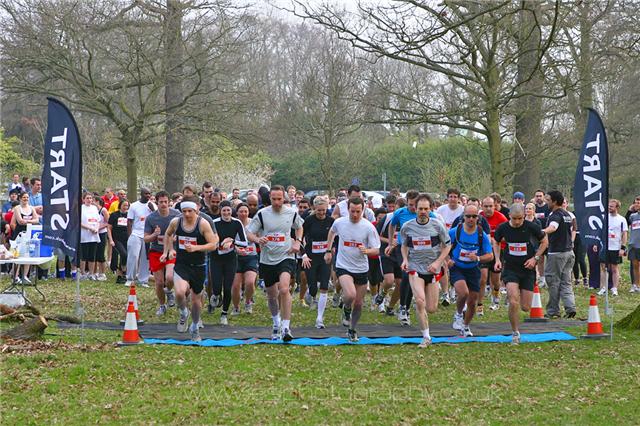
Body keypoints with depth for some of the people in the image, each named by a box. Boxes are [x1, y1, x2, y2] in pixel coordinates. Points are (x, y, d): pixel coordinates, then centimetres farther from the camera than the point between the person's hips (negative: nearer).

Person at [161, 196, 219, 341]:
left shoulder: (203, 224, -13)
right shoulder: (175, 222, -4)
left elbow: (213, 245, -12)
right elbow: (168, 234, 19)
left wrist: (196, 248, -24)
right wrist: (168, 250, 15)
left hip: (198, 267, 0)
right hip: (181, 265, 1)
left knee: (196, 299, 12)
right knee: (180, 292, -26)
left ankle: (195, 328, 35)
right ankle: (183, 314, 8)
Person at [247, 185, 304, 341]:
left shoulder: (292, 213, 1)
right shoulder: (262, 214, -5)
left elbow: (299, 227, 21)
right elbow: (249, 233, -2)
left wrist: (297, 242, 5)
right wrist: (258, 239, -24)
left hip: (286, 257, -2)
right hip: (267, 259, 2)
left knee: (284, 289, -25)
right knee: (271, 295, 14)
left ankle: (286, 327, -22)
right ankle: (276, 324, 40)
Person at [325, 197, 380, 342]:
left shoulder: (368, 227, -10)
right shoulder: (339, 222, -5)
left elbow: (376, 250, -8)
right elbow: (332, 232, 19)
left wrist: (366, 250, -29)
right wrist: (328, 251, 20)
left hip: (361, 269, 1)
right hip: (343, 266, -1)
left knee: (358, 303, 9)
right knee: (350, 295, -27)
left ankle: (352, 330, 32)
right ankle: (346, 310, 8)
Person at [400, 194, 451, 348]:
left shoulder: (437, 225, -6)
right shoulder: (407, 227, -2)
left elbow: (447, 245, 4)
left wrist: (437, 262, -8)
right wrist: (405, 259, -3)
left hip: (432, 269, 1)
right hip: (415, 267, 0)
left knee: (431, 309, 0)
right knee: (420, 300, -21)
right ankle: (426, 337, -8)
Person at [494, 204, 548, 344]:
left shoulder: (532, 227, -11)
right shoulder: (503, 228, -7)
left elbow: (544, 241, 4)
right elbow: (496, 242, 14)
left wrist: (535, 258, -6)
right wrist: (497, 259, 1)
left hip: (527, 269, 0)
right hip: (510, 268, 0)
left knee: (526, 308, 1)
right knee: (513, 302, -19)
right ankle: (515, 333, -1)